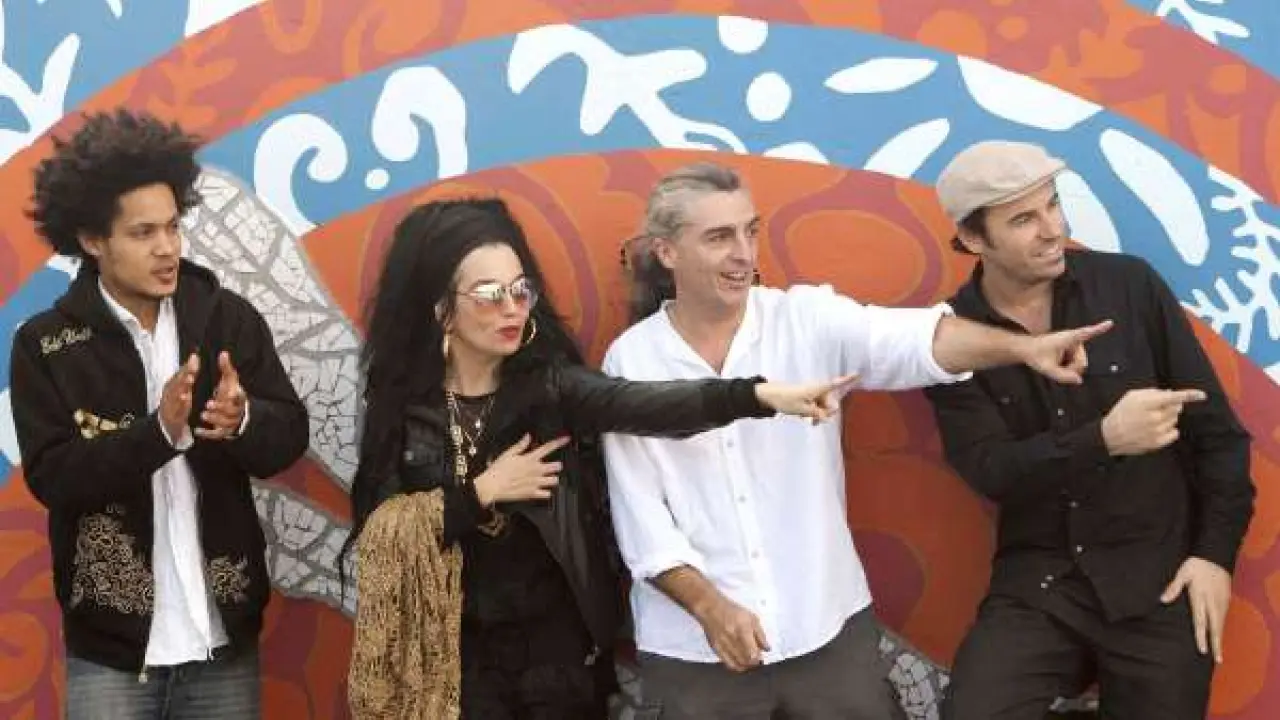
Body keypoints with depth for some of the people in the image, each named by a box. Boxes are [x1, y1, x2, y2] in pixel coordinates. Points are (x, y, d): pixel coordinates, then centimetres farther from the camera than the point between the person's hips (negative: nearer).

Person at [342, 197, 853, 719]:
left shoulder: (550, 382, -5)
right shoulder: (404, 403, -3)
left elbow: (644, 404, -22)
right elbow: (376, 530, -8)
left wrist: (762, 395, -37)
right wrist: (479, 492, -15)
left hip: (560, 646, 0)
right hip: (459, 656, 0)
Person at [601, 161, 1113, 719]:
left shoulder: (806, 318, -3)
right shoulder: (631, 360, -3)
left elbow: (912, 342, -20)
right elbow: (639, 517, -4)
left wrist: (1020, 347, -36)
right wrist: (709, 607, -15)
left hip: (827, 625, 1)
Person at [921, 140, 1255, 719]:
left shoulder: (1130, 285, -3)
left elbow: (1216, 427, 2)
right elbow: (991, 472, -12)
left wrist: (1217, 551, -3)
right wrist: (1105, 438, -25)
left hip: (1159, 579, 0)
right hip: (1036, 584, 0)